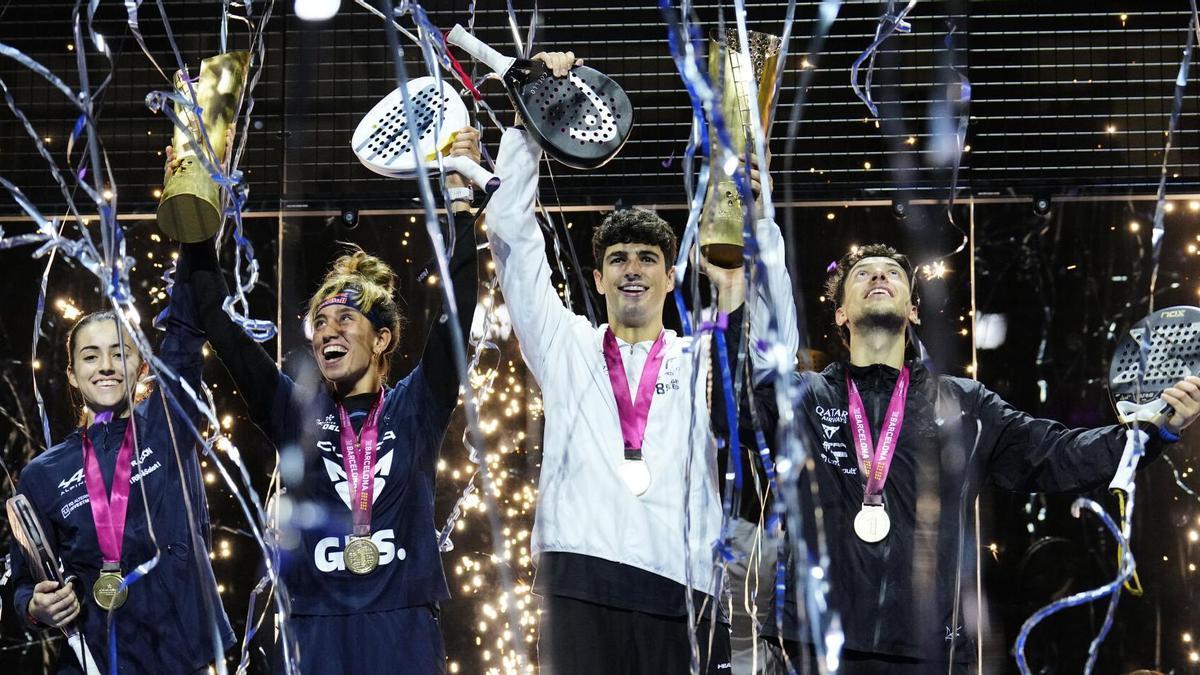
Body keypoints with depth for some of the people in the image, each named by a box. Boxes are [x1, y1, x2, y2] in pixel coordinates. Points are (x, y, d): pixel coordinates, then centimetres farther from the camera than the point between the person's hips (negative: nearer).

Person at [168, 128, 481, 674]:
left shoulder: (415, 408, 7)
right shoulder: (296, 412, 11)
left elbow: (456, 313, -1)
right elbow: (221, 328, 7)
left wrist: (461, 202, -6)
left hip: (405, 629, -1)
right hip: (317, 629, 1)